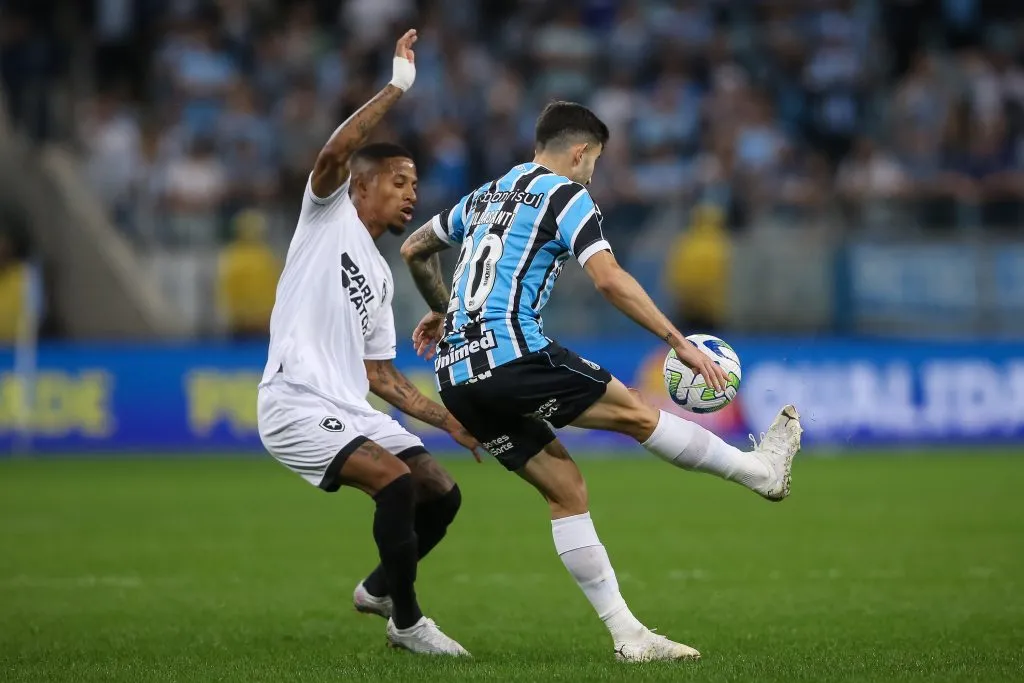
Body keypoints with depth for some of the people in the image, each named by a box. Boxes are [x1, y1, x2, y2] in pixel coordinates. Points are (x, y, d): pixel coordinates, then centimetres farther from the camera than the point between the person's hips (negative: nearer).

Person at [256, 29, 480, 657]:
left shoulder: (381, 277, 23)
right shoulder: (329, 214, 3)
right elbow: (334, 153, -19)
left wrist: (450, 421, 18)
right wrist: (397, 88, -18)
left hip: (353, 411, 8)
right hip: (298, 405, -8)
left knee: (442, 493, 2)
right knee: (397, 480, -25)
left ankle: (380, 588, 27)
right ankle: (406, 622, -11)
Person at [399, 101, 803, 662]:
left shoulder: (486, 195, 23)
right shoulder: (566, 195, 0)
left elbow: (413, 250, 34)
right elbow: (608, 279, -13)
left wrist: (441, 311, 50)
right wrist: (679, 342, -10)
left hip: (456, 378, 8)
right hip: (513, 357, -8)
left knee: (566, 490, 8)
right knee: (635, 413, 7)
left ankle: (627, 634, 5)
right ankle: (760, 469, 20)